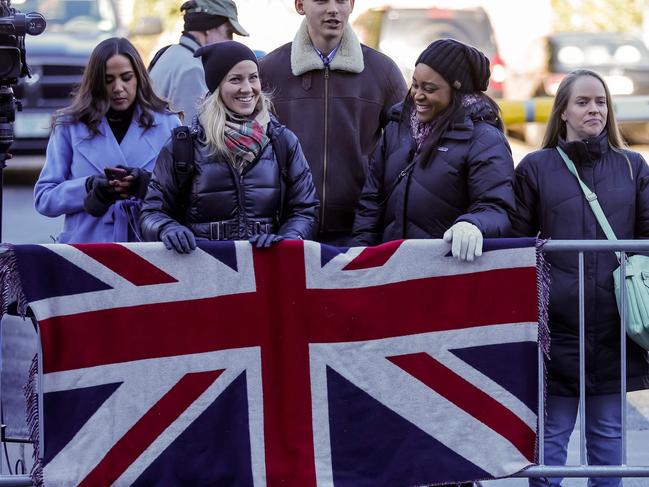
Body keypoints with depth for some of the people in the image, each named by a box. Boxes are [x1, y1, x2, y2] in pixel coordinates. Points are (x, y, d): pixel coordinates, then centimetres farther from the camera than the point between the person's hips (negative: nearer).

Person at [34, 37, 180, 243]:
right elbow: (43, 198, 7)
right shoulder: (69, 126, 12)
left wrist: (146, 184, -12)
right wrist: (90, 188, -9)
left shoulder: (166, 123, 12)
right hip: (86, 245, -1)